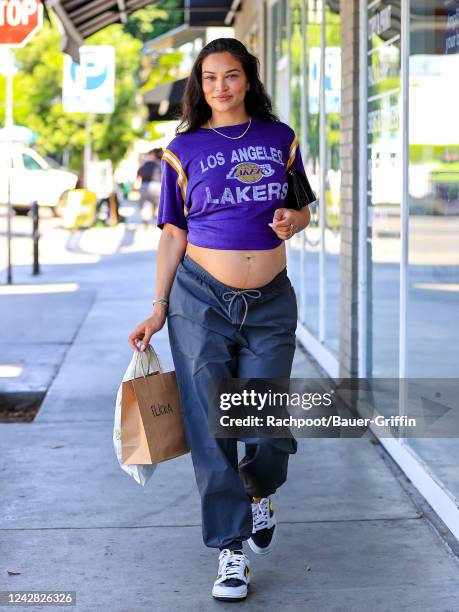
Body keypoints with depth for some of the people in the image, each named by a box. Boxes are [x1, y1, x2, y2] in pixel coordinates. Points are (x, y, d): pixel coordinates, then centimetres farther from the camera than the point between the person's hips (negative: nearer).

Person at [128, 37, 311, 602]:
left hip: (270, 302, 1)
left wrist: (294, 221, -9)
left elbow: (302, 210, 15)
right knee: (211, 429, -1)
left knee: (268, 429, 0)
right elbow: (173, 233, 6)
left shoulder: (279, 138, 7)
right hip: (202, 300, -1)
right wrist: (158, 309, 3)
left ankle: (259, 491, 36)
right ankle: (231, 550, 11)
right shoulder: (185, 149, 4)